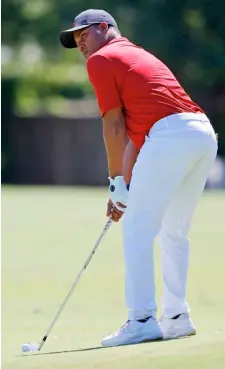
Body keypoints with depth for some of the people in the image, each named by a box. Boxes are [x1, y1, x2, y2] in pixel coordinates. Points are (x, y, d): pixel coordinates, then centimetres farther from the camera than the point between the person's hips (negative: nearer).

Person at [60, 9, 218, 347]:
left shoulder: (101, 60, 6)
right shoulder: (138, 56, 32)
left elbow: (114, 126, 2)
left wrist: (117, 183, 7)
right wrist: (126, 184, 24)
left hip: (170, 135, -9)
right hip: (205, 133, 9)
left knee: (137, 230, -4)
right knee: (173, 232, 18)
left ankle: (142, 320, -8)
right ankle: (177, 317, 19)